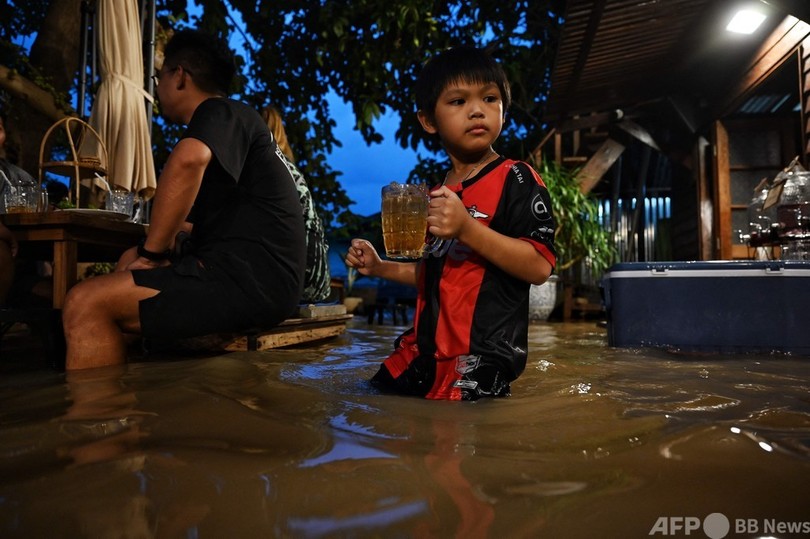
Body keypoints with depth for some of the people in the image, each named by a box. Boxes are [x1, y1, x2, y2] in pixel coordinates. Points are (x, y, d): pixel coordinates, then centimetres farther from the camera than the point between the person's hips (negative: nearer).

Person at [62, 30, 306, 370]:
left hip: (250, 280, -11)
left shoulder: (221, 111, -3)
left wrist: (152, 250, -18)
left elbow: (188, 160, -29)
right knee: (129, 263, 26)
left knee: (86, 303, -16)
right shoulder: (228, 123, 27)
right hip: (252, 274, 11)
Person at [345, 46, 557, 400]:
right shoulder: (437, 194, 14)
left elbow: (539, 266, -18)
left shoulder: (516, 179, -8)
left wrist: (467, 228, -27)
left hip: (483, 354, -7)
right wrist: (379, 267, 12)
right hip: (427, 346, 7)